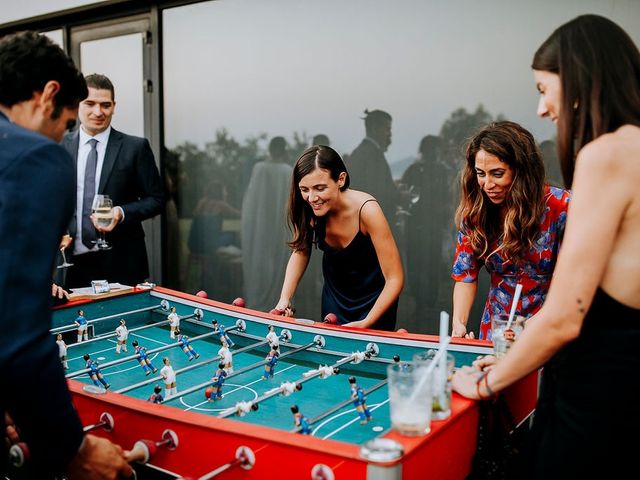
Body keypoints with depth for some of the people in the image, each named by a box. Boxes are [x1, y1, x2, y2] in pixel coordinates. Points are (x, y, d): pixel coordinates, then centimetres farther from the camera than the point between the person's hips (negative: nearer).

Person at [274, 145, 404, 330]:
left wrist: (366, 324, -39)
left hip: (373, 299, -3)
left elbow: (395, 279, -29)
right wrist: (285, 299, -17)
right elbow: (301, 250, -3)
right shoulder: (306, 208, -20)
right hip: (334, 293, 4)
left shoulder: (366, 210, -32)